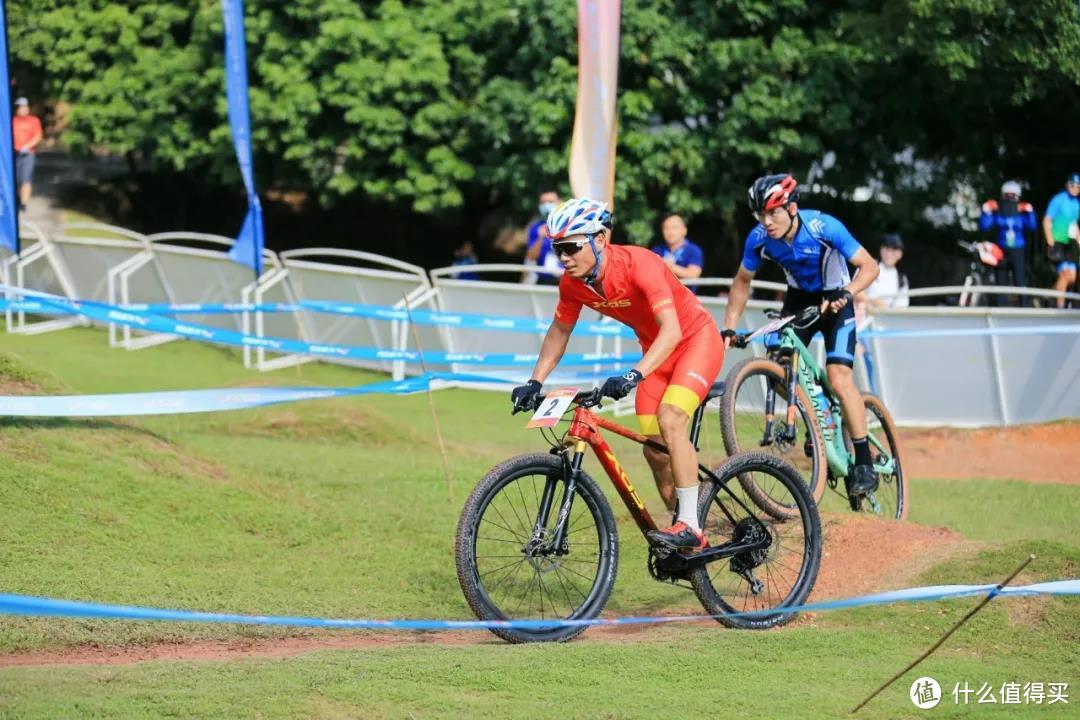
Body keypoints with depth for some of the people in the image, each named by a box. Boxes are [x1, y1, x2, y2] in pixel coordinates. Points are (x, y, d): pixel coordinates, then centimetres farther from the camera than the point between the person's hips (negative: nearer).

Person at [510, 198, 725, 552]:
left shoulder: (638, 264, -33)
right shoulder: (573, 284, -12)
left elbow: (671, 330, -41)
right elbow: (559, 332, 6)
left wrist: (635, 375, -52)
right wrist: (534, 383, -5)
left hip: (696, 337, -7)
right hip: (656, 348, 7)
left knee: (670, 416, -28)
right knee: (654, 447, 1)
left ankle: (690, 526, -24)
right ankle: (687, 538, 15)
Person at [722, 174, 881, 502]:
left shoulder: (823, 228, -28)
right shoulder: (759, 238, -17)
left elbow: (869, 266, -23)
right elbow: (742, 281, 1)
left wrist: (846, 293, -40)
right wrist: (729, 328, -6)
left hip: (834, 301, -5)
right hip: (798, 300, 5)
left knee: (839, 378, -20)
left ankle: (864, 463, -14)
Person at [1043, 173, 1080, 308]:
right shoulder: (1058, 200, -9)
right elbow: (1046, 221, -12)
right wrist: (1051, 244, -16)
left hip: (1069, 243, 7)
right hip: (1057, 243, -7)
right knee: (1065, 273, -17)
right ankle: (1060, 306, -11)